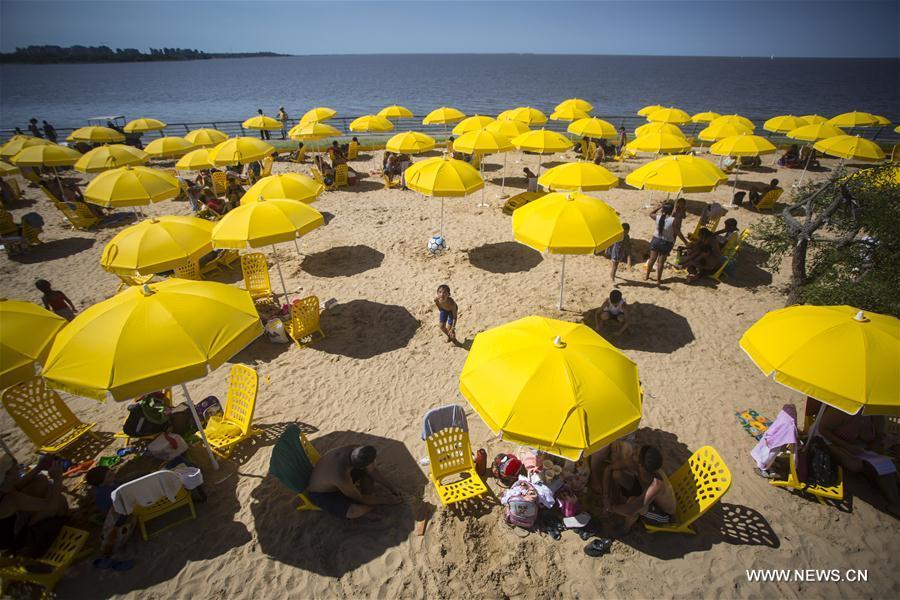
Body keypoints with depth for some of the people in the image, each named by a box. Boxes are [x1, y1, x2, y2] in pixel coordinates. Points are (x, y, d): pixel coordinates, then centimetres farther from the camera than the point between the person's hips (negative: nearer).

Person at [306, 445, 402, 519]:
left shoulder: (357, 450, -25)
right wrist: (384, 500, -13)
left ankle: (368, 497, -2)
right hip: (321, 494, -7)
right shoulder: (342, 478, -42)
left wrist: (391, 488, -4)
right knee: (356, 511, -29)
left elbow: (373, 471, -5)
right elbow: (359, 499, -23)